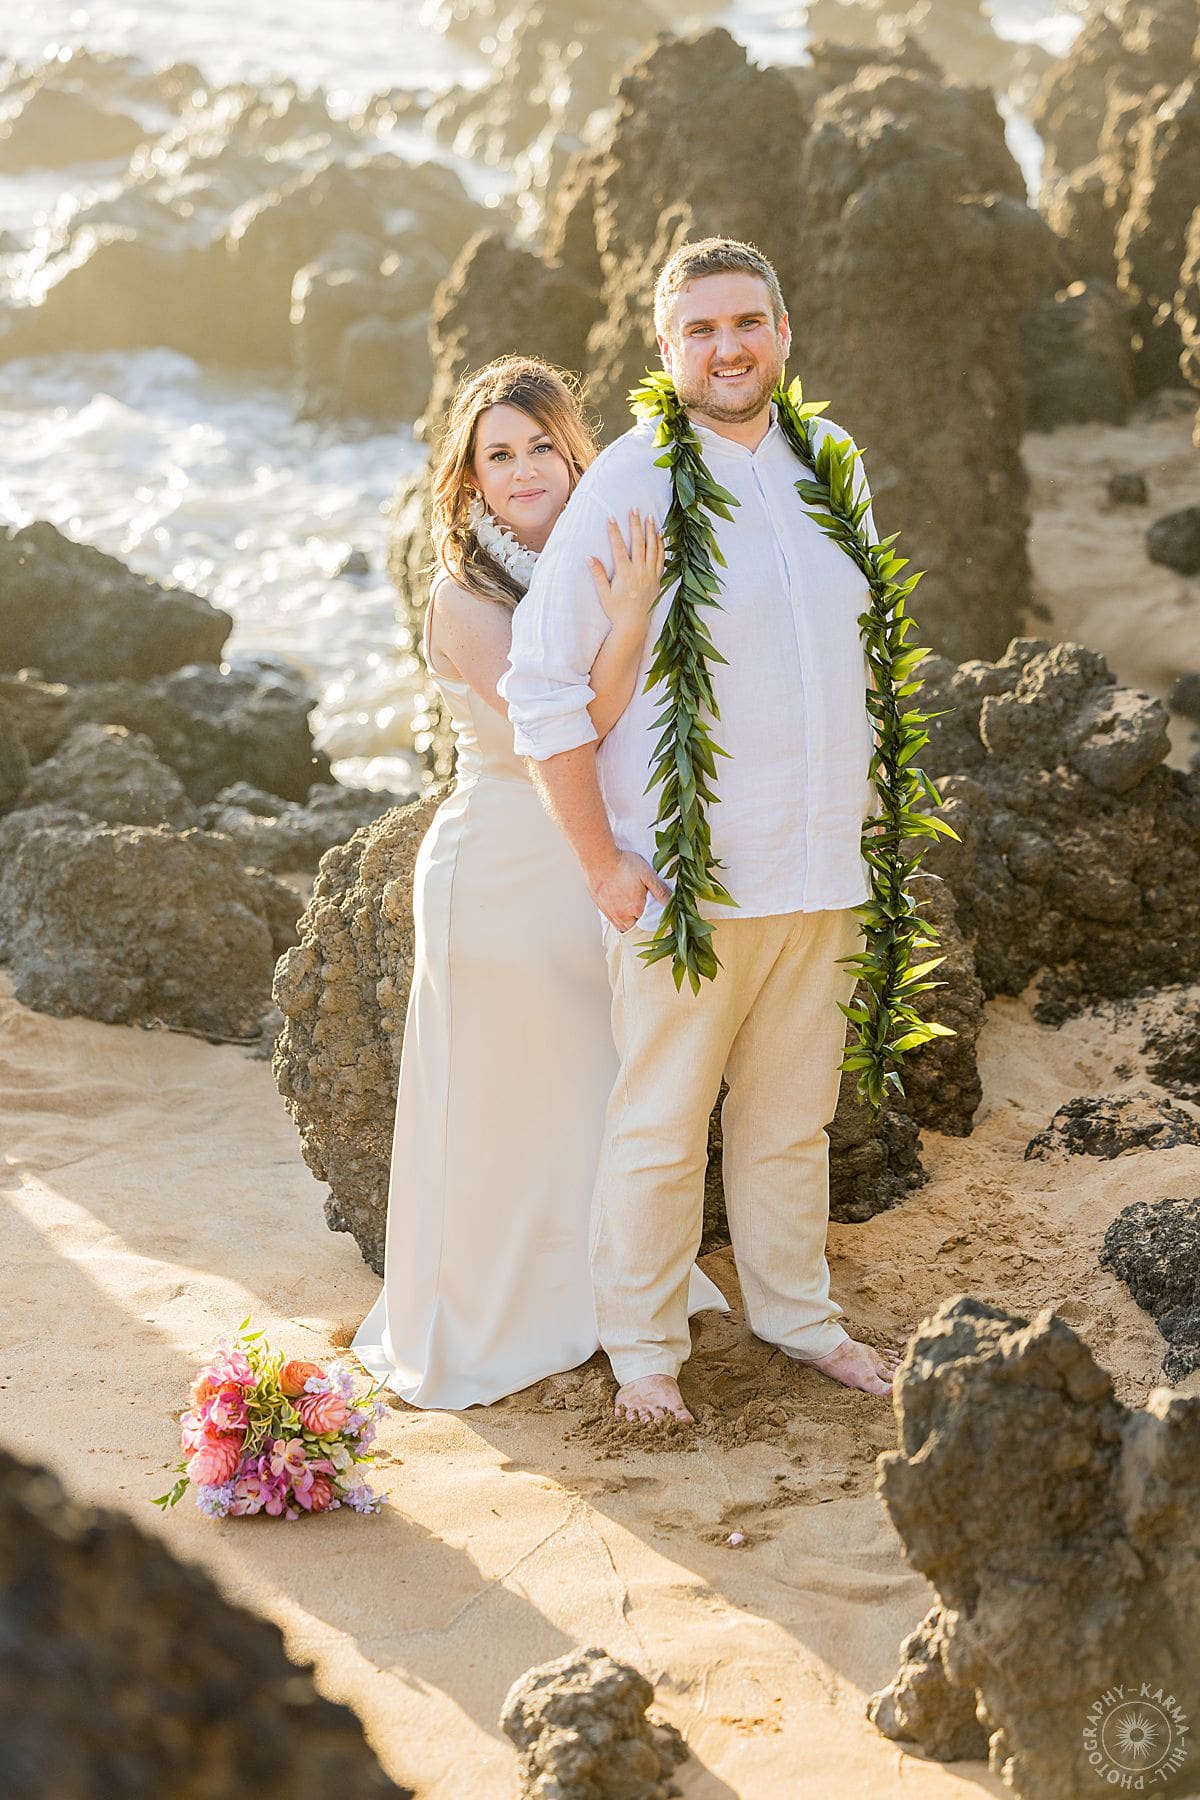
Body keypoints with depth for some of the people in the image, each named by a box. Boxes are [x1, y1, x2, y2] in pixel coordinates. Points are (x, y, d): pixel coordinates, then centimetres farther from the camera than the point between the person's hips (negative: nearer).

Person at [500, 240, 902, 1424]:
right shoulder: (630, 482, -9)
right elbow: (542, 682, -9)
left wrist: (859, 815, 15)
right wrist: (603, 863, -11)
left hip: (821, 869, 5)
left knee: (792, 1116, 16)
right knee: (660, 1128, 4)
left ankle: (796, 1316, 33)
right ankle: (642, 1348, 20)